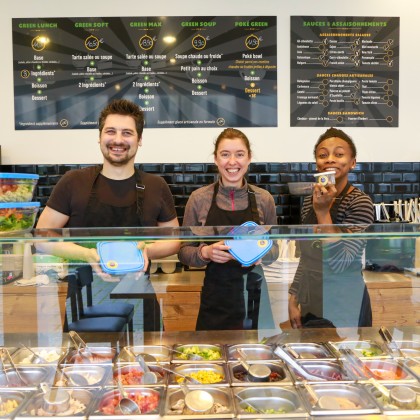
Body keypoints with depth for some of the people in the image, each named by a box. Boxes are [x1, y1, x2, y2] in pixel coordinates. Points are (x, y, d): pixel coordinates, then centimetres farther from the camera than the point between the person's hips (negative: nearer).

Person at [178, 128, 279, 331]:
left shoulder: (264, 198, 0)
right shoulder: (199, 198, -4)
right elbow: (184, 251, 2)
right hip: (215, 300, -1)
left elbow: (274, 249, 9)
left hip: (256, 298, 1)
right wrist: (205, 252, -17)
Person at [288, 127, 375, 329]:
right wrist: (293, 300, 6)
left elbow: (339, 263, -22)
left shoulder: (359, 202, -14)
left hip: (343, 310, -5)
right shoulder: (309, 200, 3)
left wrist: (323, 211, -25)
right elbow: (306, 259, 10)